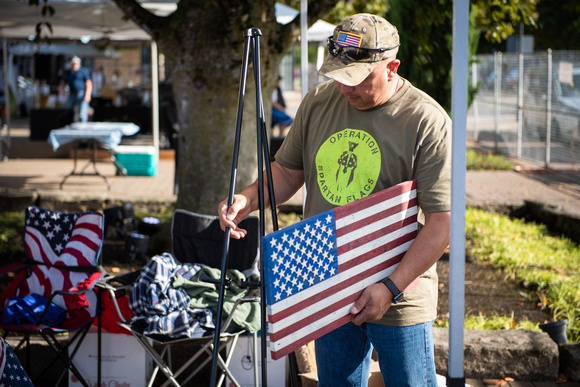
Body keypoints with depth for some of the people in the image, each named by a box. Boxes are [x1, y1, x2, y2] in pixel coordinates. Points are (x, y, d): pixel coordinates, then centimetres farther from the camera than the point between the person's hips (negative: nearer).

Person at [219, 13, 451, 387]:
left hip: (400, 297, -5)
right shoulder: (318, 103, 2)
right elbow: (288, 171, 14)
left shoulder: (427, 122, -15)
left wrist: (391, 288, -22)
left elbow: (443, 220, -17)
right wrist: (248, 199, -6)